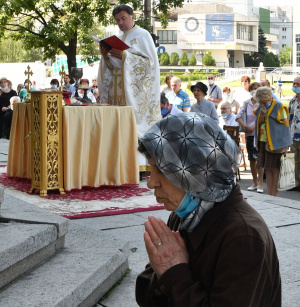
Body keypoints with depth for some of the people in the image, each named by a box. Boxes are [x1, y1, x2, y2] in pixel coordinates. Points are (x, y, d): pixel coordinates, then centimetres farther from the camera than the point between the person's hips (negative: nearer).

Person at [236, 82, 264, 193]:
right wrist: (246, 126, -9)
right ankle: (255, 183, 19)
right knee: (251, 159, 9)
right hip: (249, 134, 5)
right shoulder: (247, 103, 8)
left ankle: (260, 184, -6)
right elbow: (238, 117, 3)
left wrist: (254, 127, -15)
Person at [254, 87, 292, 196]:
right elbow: (258, 124, 10)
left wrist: (285, 145, -11)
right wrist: (261, 115, -9)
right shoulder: (260, 108, 11)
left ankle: (274, 194, 2)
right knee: (267, 168, 8)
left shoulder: (279, 107, -7)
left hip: (276, 142, -6)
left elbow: (285, 125, -7)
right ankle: (269, 194, 13)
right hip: (263, 142, 6)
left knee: (275, 168, -3)